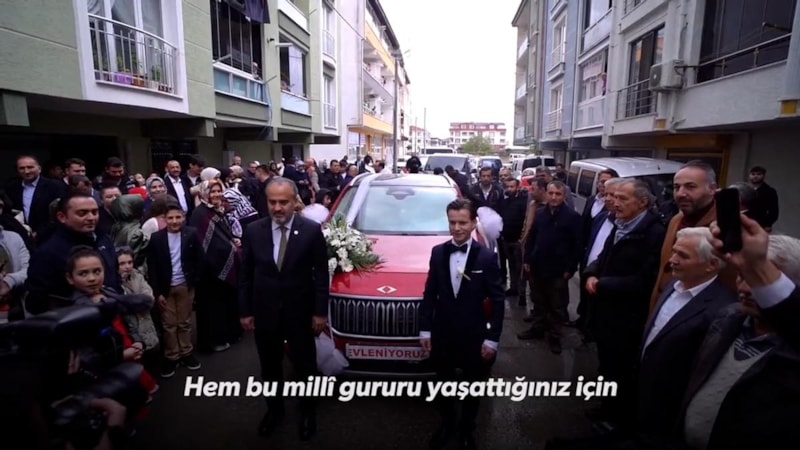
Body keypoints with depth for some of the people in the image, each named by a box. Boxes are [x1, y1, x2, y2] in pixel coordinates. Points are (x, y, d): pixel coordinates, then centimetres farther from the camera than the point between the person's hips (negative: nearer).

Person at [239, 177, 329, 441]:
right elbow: (245, 275, 1)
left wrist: (320, 312, -8)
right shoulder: (253, 231, -5)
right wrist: (245, 311, 1)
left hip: (300, 312, -2)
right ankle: (274, 409, 44)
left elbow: (321, 274, -8)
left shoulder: (312, 230, -12)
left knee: (305, 366, 15)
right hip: (264, 312, 2)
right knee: (270, 366, 20)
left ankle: (307, 412, 39)